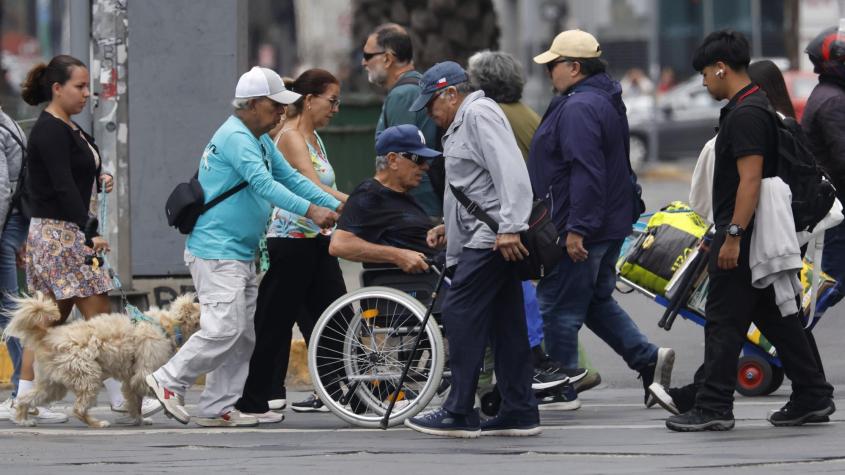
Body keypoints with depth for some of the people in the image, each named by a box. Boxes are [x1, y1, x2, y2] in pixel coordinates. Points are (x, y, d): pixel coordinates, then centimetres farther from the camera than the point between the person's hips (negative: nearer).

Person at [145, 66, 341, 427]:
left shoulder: (261, 141, 18)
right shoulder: (235, 137, -16)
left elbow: (290, 177, 16)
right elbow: (263, 183, -28)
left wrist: (334, 206, 5)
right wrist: (310, 211, -35)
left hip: (241, 254, 11)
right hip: (217, 251, -11)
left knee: (245, 334, 8)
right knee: (224, 329, -16)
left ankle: (218, 409, 9)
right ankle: (169, 381, -3)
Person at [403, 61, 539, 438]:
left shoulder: (479, 114, -10)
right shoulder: (464, 122, 24)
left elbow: (510, 172, -21)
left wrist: (509, 227, -27)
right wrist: (449, 226, 22)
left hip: (492, 238, -11)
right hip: (496, 238, 11)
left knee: (460, 313, -10)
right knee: (505, 322, 9)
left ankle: (459, 413, -10)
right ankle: (519, 412, 10)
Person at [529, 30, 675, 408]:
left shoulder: (579, 108, -19)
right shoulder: (605, 101, 15)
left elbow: (586, 173, -27)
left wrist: (576, 230, -27)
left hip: (580, 232, -11)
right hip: (610, 226, 11)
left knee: (558, 307, -1)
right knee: (597, 302, 19)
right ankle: (648, 359, 10)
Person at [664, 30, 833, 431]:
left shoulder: (745, 115, -16)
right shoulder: (757, 107, 16)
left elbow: (750, 179, -23)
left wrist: (733, 236, -24)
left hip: (743, 234, -10)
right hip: (764, 236, 10)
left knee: (724, 321, -6)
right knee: (775, 316, 13)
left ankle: (714, 407, -4)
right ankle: (811, 397, 15)